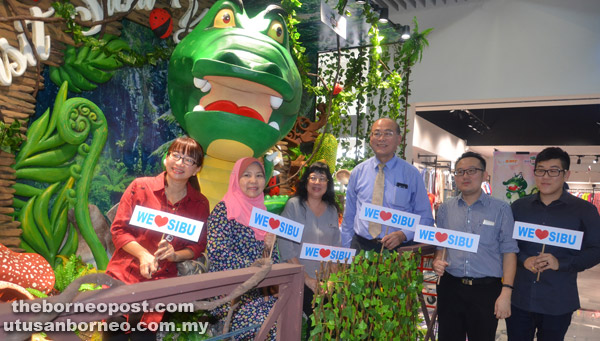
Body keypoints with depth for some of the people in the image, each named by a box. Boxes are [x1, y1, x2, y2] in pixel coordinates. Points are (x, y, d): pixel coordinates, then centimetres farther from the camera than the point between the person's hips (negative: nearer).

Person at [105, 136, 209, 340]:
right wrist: (143, 254, -14)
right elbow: (118, 229, 1)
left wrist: (175, 255, -11)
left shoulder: (200, 204, 4)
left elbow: (198, 246, 8)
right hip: (124, 273, 0)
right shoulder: (140, 187, 0)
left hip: (161, 279, 1)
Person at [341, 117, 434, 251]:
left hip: (397, 248, -1)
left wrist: (403, 234, -15)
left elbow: (425, 217, 2)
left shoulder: (411, 174, -2)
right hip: (360, 246, 2)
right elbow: (349, 215, 9)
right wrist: (347, 251, 4)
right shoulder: (358, 172, 4)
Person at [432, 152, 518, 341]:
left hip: (486, 290, -2)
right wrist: (438, 261, -6)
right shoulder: (445, 208, 7)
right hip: (450, 287, 2)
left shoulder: (501, 209, 0)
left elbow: (508, 251, -3)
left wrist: (506, 292, -10)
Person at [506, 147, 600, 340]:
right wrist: (523, 260, -13)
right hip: (519, 297, 2)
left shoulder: (584, 210, -1)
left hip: (559, 303, -1)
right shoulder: (519, 207, 5)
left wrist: (561, 263, -18)